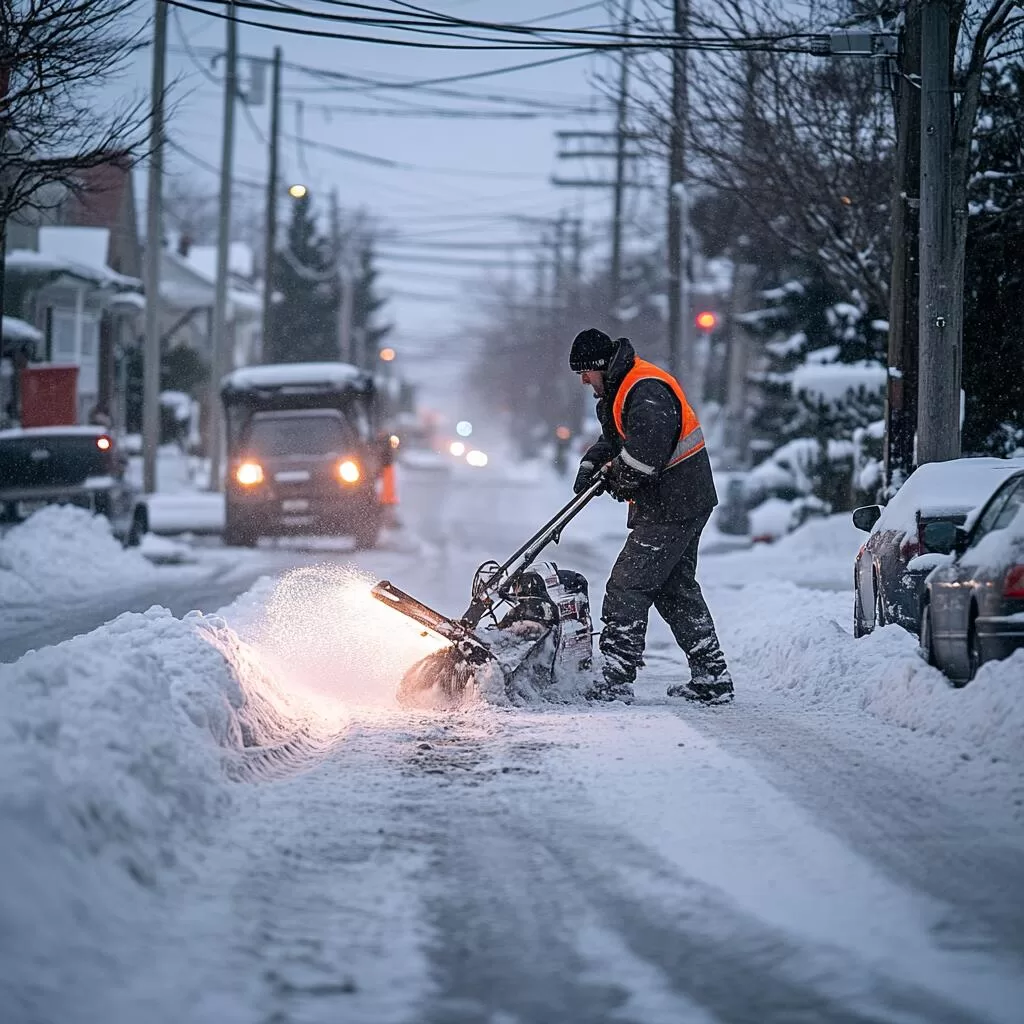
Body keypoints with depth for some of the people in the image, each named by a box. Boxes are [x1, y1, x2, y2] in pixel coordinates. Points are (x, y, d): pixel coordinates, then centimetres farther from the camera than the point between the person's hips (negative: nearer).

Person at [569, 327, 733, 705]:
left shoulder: (647, 391, -20)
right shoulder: (620, 390, 14)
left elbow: (649, 444, -32)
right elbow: (612, 438, 24)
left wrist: (623, 480, -15)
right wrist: (590, 465, 4)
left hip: (672, 507, -11)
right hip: (685, 503, 11)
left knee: (627, 587, -10)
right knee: (676, 589, 16)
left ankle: (615, 681, -11)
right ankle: (712, 679, 20)